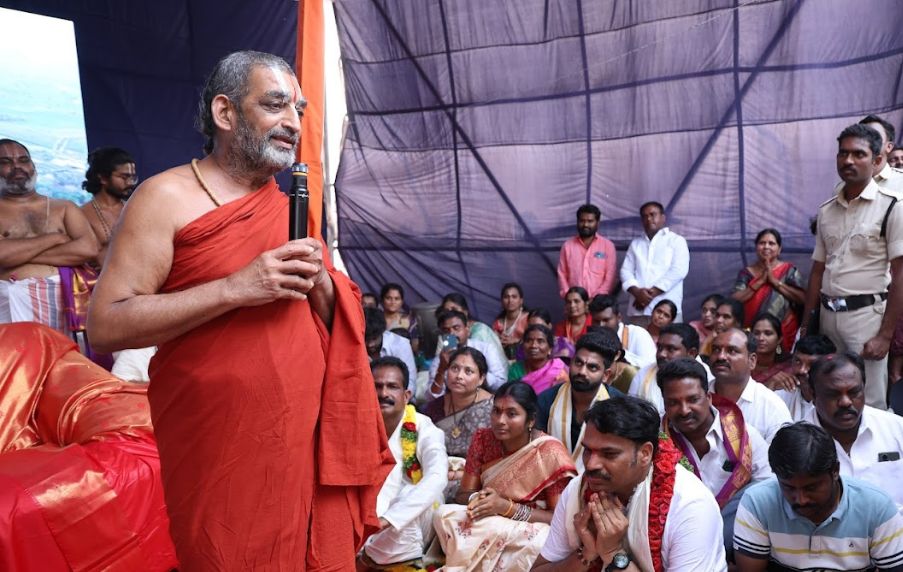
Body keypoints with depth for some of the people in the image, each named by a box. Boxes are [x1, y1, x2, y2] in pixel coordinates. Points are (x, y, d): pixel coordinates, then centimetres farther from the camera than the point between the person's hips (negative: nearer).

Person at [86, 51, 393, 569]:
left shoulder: (290, 209, 11)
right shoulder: (167, 197, -7)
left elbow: (333, 324, 14)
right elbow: (105, 324, -15)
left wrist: (322, 285, -8)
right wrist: (235, 288, -22)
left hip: (309, 435, 5)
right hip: (221, 447, -5)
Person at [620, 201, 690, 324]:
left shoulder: (676, 240, 9)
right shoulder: (635, 243, 21)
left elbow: (679, 271, -4)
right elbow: (626, 271, 11)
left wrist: (652, 292, -11)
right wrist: (637, 291, -10)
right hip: (637, 308, 3)